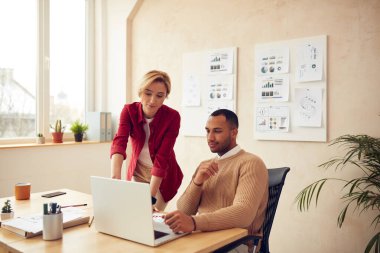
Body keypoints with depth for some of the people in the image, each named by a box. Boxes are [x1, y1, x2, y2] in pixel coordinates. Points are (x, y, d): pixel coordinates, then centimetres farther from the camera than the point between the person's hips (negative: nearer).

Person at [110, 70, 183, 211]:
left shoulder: (172, 117, -23)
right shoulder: (129, 111, -17)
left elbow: (162, 158, -26)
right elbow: (119, 142, -33)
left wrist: (151, 196, -32)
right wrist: (115, 176, -50)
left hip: (163, 176, -2)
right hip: (137, 172, 2)